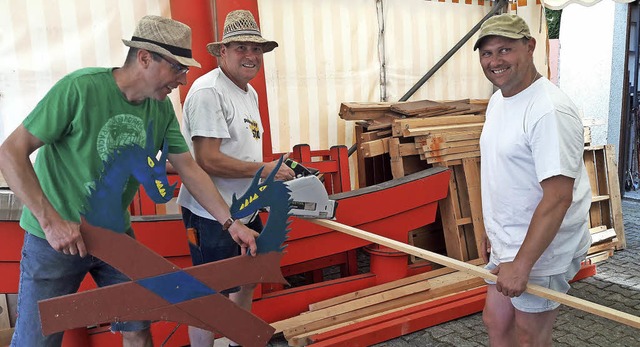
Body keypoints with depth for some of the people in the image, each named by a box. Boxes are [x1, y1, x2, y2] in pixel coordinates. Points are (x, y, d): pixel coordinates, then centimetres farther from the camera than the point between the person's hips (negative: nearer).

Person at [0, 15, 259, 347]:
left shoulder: (162, 109, -7)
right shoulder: (80, 87, -23)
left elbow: (189, 169, -1)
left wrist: (231, 222, -7)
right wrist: (50, 219, -27)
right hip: (55, 236, -4)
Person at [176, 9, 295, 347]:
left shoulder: (249, 92, 11)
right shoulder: (208, 91, -20)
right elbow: (208, 160, -26)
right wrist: (265, 169, -18)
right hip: (211, 215, -10)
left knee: (248, 280, 24)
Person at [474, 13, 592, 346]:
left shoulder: (549, 111, -24)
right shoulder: (497, 99, 6)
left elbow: (557, 197, -28)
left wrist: (522, 264, -26)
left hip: (541, 249, -9)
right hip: (507, 245, 9)